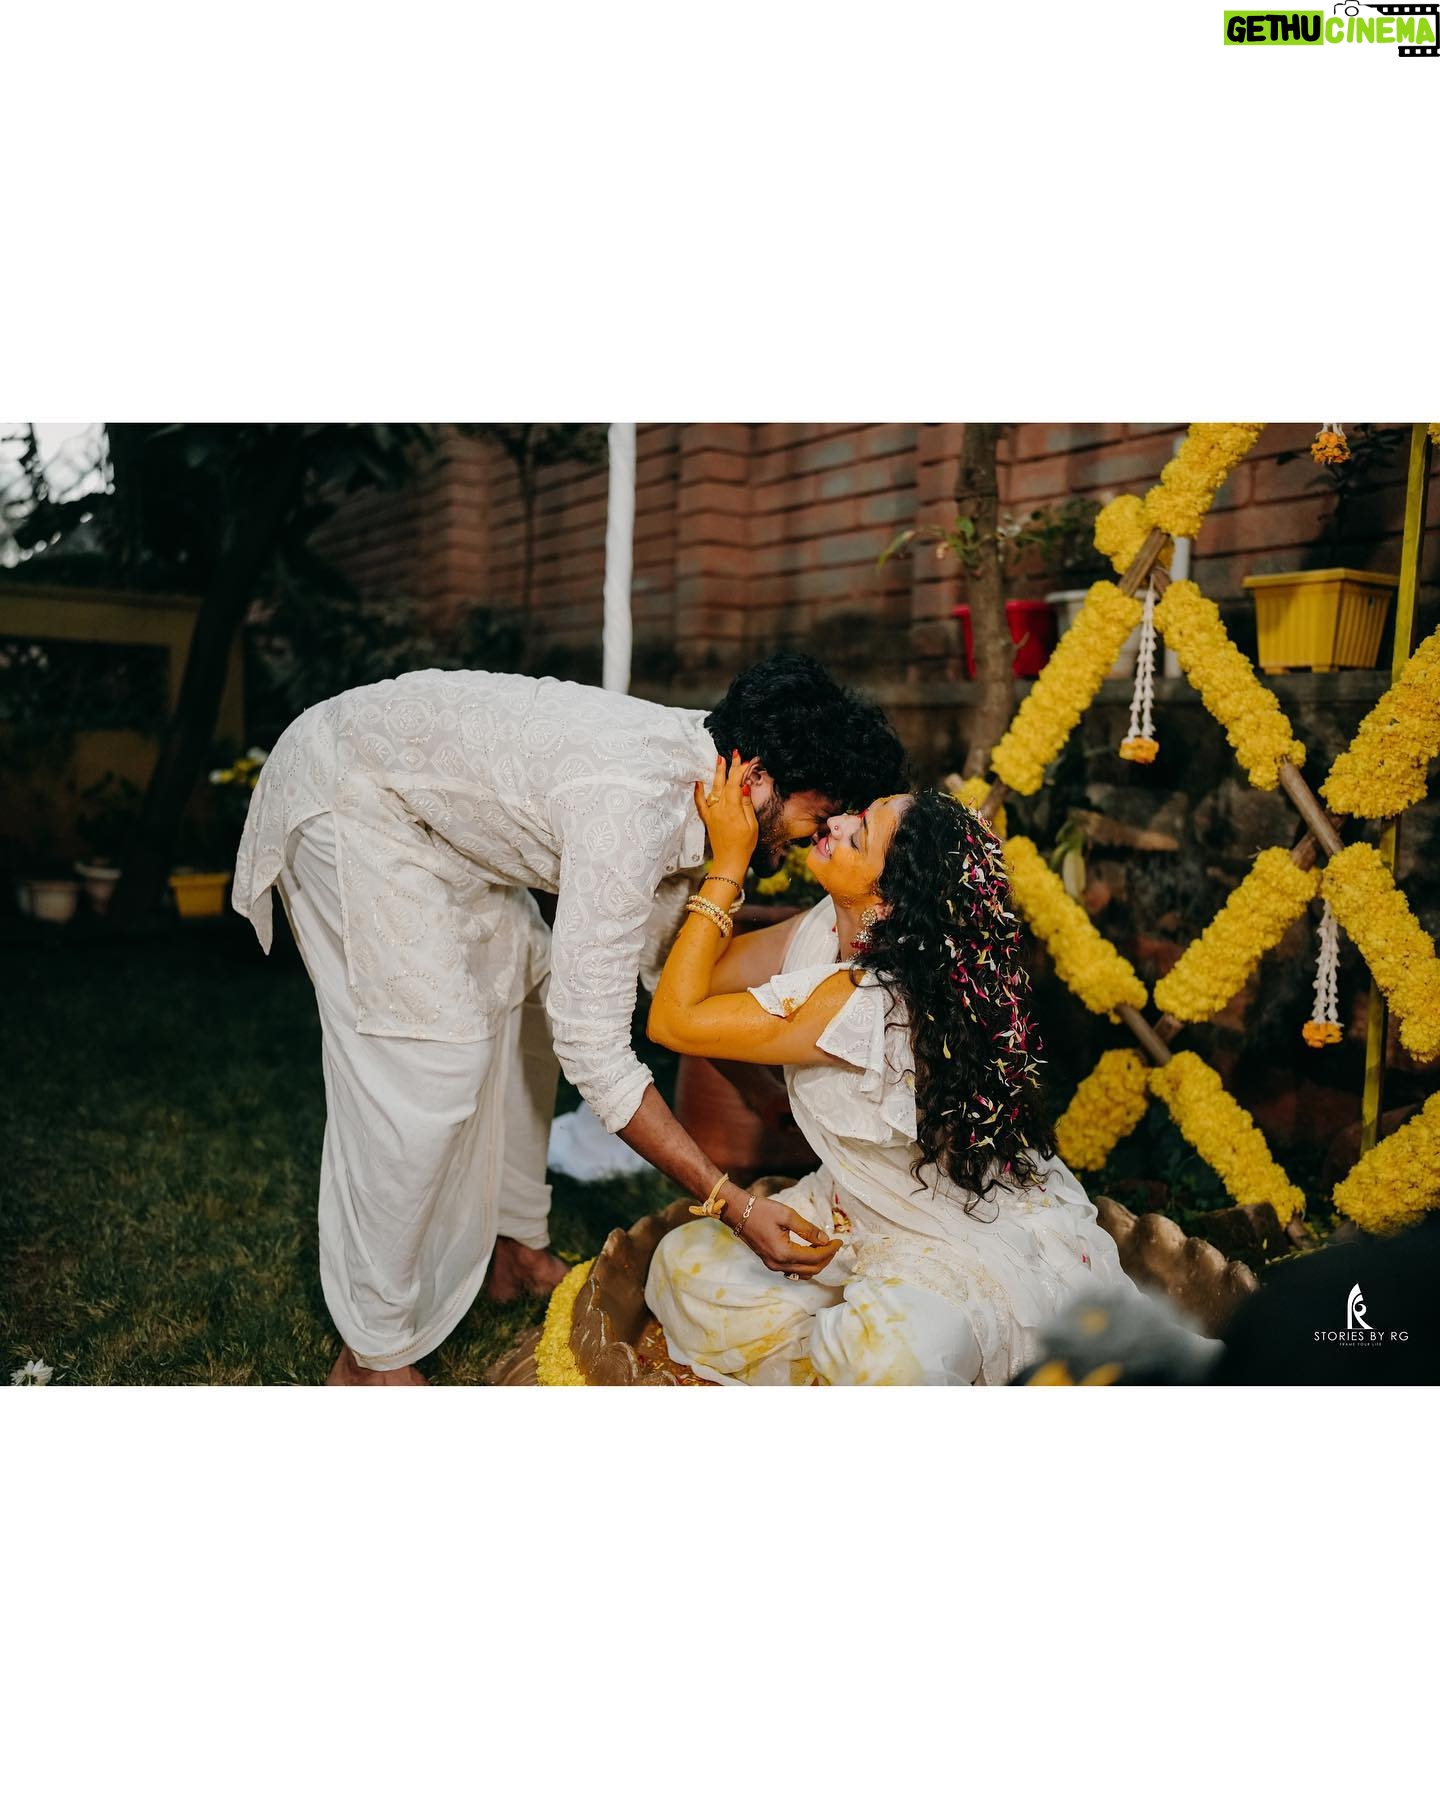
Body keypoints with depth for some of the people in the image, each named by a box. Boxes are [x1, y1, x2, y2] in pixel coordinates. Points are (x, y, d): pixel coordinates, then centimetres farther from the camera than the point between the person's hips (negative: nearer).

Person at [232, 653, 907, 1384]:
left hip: (426, 796, 10)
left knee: (524, 997, 13)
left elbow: (667, 963, 8)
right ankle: (373, 1357, 1)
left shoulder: (693, 762, -6)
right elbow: (593, 1049, -33)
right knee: (423, 1059, -14)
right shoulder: (633, 808, -34)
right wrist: (735, 1204, -29)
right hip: (347, 796, -10)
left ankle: (516, 1250, 29)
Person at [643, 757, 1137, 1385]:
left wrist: (728, 862, -25)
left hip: (989, 1238, -8)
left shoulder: (864, 1003, -34)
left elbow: (673, 1019, -28)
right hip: (874, 1210, 8)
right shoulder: (830, 927, -9)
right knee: (685, 1266, -7)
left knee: (886, 1360, -36)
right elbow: (704, 974, -2)